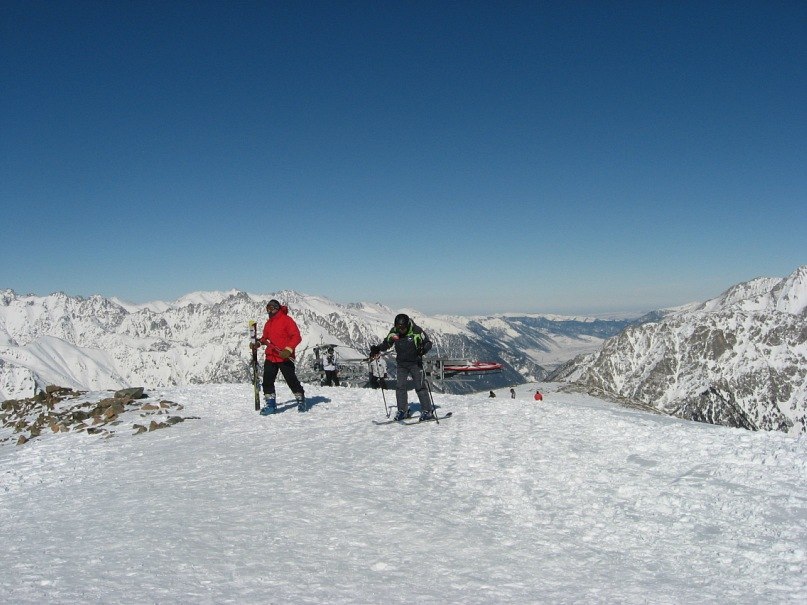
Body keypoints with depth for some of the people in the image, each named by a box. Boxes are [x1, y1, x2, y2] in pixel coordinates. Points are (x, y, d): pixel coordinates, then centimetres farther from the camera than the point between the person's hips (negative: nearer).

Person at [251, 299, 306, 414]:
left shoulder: (286, 320, -8)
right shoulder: (268, 323, 15)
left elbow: (296, 337, -13)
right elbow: (265, 337, 25)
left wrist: (288, 350, -23)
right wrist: (258, 343, 4)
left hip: (285, 358, -6)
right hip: (270, 357, 7)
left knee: (291, 380, 0)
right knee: (267, 381, -1)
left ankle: (301, 400, 19)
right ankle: (271, 404, 9)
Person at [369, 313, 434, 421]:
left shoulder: (416, 331, -16)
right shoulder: (394, 331, -6)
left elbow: (428, 343, -8)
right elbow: (387, 343, 10)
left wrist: (423, 349, -29)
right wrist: (377, 348, -6)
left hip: (415, 363, -4)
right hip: (401, 364, 4)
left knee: (420, 386, -6)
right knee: (400, 386, -1)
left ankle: (428, 411, 0)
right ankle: (403, 411, 9)